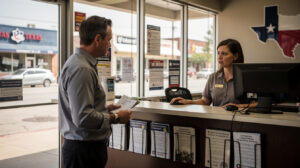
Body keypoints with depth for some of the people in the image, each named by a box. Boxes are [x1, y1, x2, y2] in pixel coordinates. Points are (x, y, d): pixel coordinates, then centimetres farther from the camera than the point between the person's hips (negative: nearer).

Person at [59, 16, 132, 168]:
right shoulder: (81, 70, -23)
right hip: (84, 150, -10)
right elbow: (83, 118, -27)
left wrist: (105, 108, 13)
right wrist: (115, 118, -15)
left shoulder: (77, 62, 11)